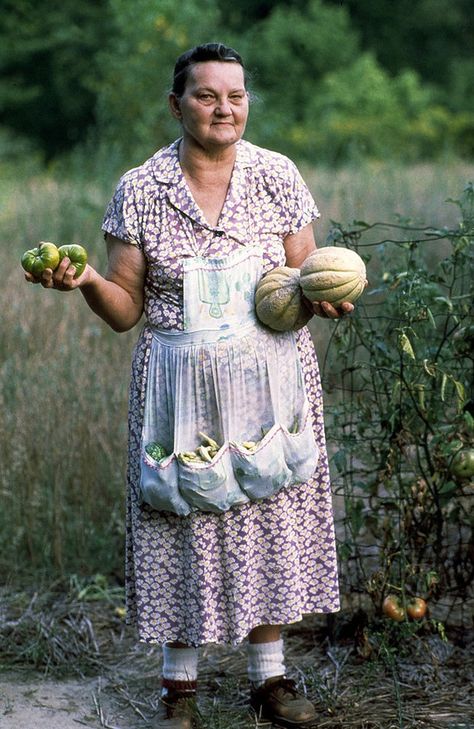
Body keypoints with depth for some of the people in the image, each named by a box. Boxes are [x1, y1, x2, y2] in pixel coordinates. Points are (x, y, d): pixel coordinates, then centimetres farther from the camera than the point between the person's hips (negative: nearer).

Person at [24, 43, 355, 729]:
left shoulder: (277, 176, 1)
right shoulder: (139, 190, -1)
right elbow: (127, 310, 0)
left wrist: (322, 297, -18)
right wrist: (86, 280, -20)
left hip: (270, 381, 1)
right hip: (180, 384, -1)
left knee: (271, 514, 6)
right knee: (184, 523, 3)